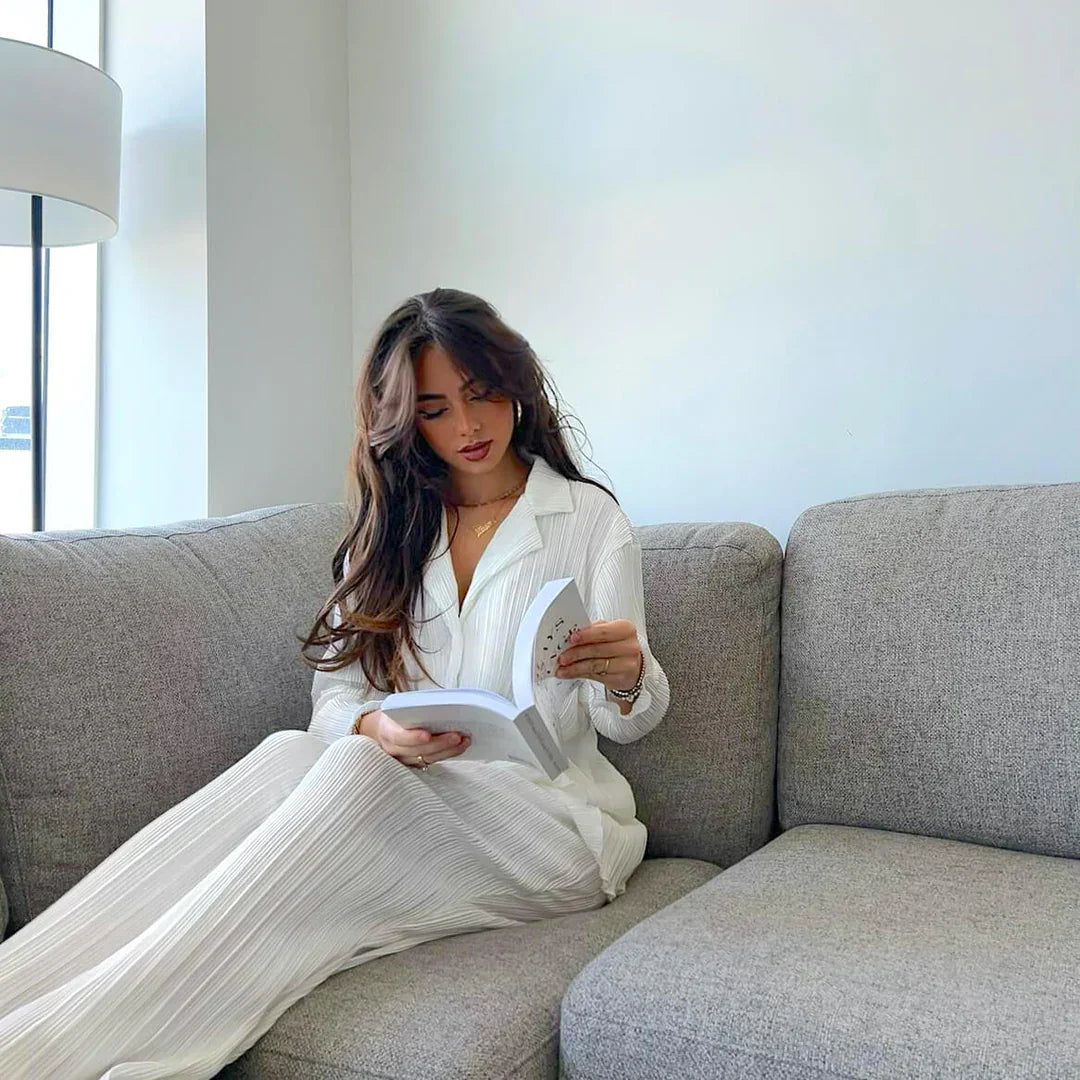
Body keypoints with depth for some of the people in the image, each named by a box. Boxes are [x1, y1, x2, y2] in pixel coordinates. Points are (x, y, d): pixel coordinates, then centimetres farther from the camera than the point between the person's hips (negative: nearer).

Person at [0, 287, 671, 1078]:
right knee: (293, 752, -29)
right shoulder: (389, 525, 13)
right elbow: (337, 690, 4)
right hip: (403, 790, 3)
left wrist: (626, 676, -28)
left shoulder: (589, 517, 2)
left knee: (358, 772, -32)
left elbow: (627, 719, -3)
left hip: (543, 813, -3)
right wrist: (377, 728, -20)